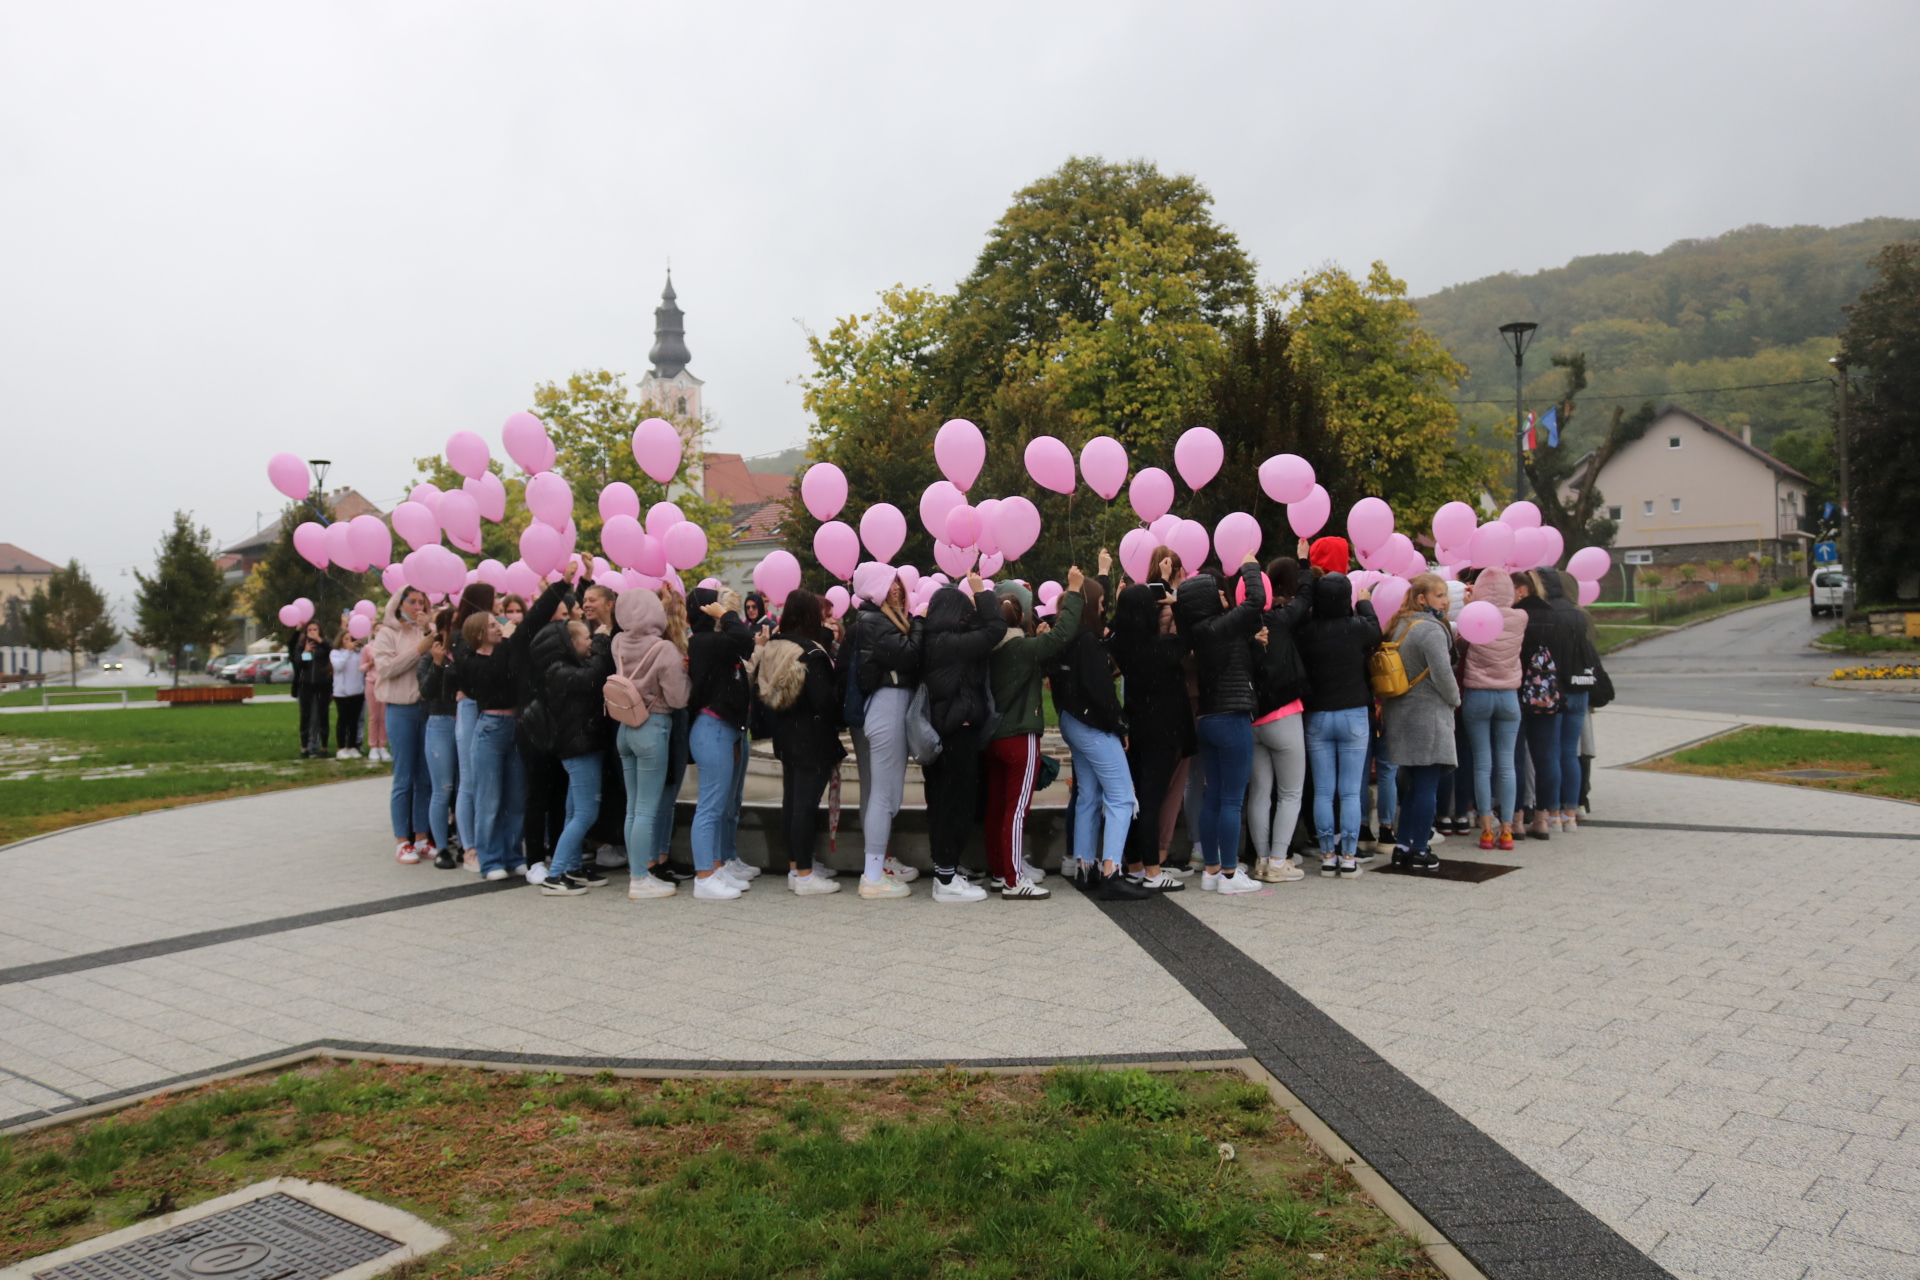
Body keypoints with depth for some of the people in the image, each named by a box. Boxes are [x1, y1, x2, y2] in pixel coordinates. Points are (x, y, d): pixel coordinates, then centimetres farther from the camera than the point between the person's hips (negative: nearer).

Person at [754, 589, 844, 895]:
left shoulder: (773, 647, 3)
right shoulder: (812, 653, -19)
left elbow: (764, 688, 8)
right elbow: (824, 700, -20)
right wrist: (838, 722, -3)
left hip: (785, 733, 8)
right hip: (812, 735, -8)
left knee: (792, 800, 14)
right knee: (806, 803, -3)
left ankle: (795, 868, 23)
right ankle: (804, 876, 3)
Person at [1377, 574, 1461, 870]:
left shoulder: (1398, 626, 11)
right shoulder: (1431, 629, -15)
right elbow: (1443, 673, -20)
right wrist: (1455, 699, -2)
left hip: (1401, 716, 8)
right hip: (1427, 716, -8)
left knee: (1414, 786, 14)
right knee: (1427, 787, -1)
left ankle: (1403, 847, 16)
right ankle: (1420, 851, 3)